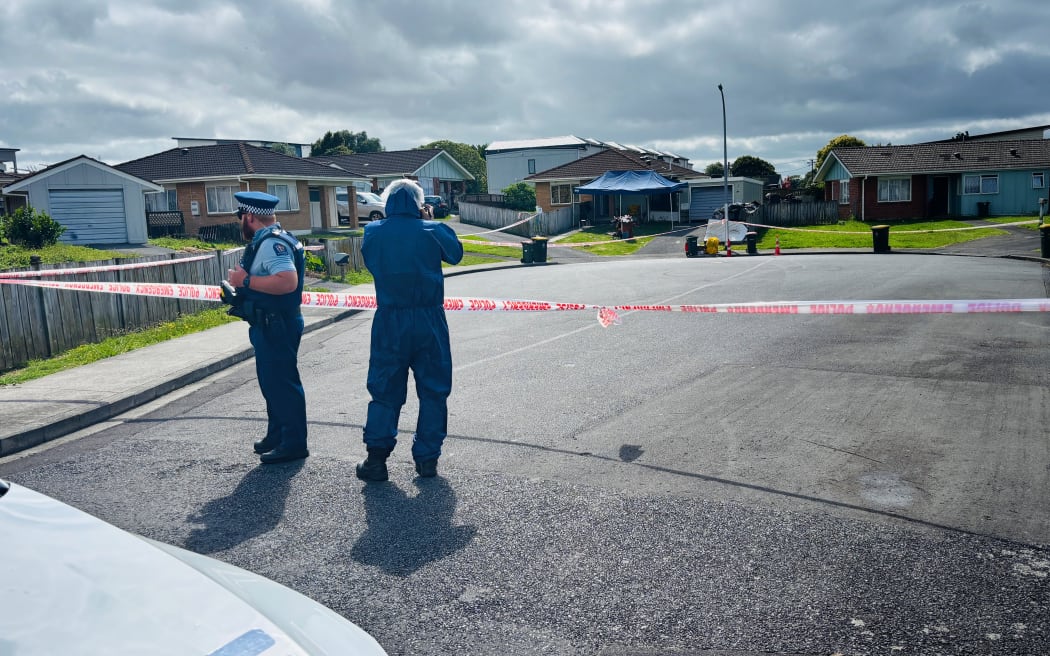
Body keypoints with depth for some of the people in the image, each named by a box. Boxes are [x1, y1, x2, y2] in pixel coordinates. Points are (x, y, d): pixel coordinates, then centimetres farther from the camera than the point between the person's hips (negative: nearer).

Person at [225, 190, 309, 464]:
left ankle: (293, 444, 5)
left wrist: (246, 280, -26)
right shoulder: (267, 241, 14)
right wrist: (244, 280, 10)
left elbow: (288, 281, -34)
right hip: (269, 324, 11)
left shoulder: (272, 243, -20)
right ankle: (276, 435, 32)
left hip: (276, 326, -11)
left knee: (282, 383, -4)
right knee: (271, 381, 19)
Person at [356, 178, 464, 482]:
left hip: (389, 322, 1)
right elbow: (456, 253, 10)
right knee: (433, 390, 10)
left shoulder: (373, 232, -3)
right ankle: (427, 458, 13)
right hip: (429, 321, -1)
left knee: (385, 389, 10)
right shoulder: (433, 231, -7)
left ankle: (376, 456, 7)